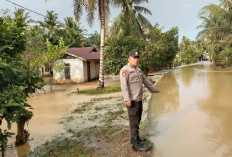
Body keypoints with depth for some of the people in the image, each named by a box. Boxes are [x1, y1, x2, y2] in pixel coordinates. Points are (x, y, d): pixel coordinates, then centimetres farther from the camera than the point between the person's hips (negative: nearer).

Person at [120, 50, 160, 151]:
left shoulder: (138, 70, 14)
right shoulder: (125, 70, -13)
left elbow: (145, 80, 27)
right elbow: (124, 85, -21)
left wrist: (153, 89, 35)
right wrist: (127, 99, -28)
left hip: (139, 100, 9)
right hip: (132, 101, -9)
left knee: (137, 120, 18)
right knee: (134, 122, -3)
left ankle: (135, 138, 33)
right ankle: (136, 144, 5)